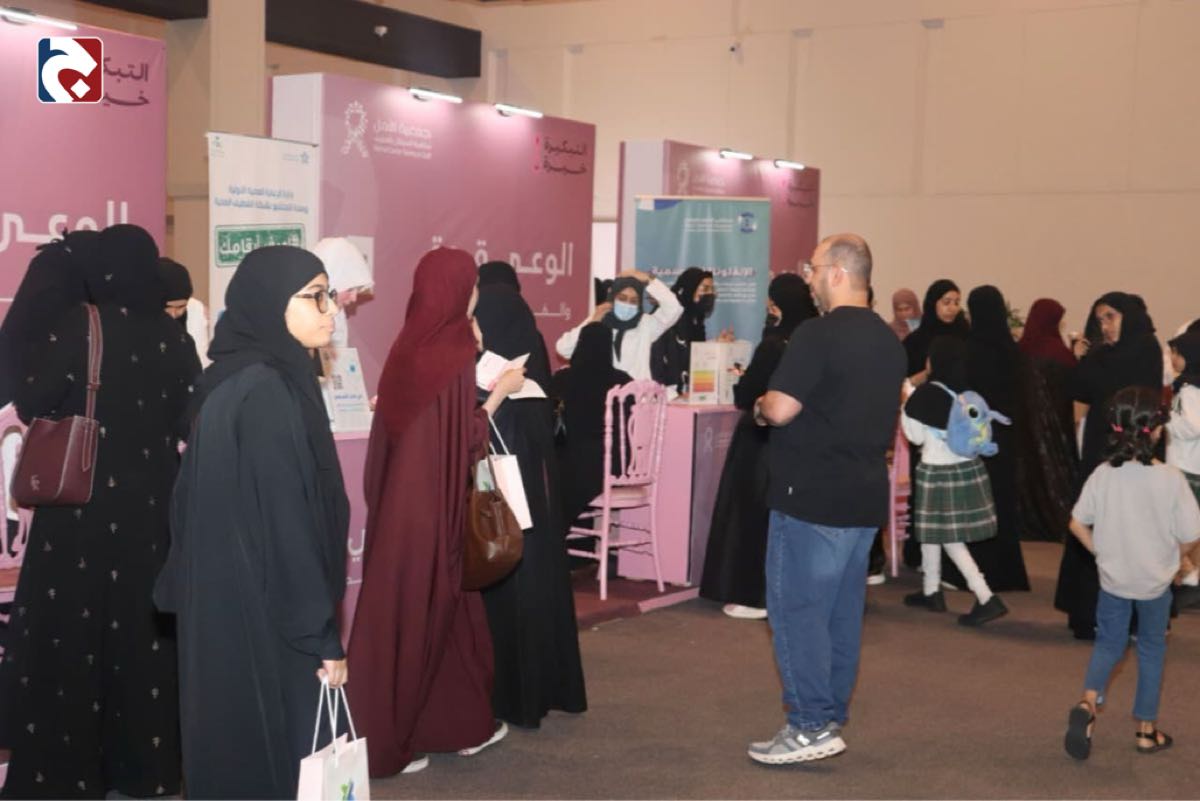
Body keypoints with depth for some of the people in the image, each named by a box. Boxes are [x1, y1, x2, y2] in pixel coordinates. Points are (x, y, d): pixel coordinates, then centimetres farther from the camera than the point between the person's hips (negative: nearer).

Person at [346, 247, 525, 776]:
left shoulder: (408, 346, 5)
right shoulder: (455, 354, -17)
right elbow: (466, 441, -16)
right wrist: (500, 391, -4)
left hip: (399, 500, 8)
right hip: (433, 505, -7)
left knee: (397, 612, 14)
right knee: (422, 616, 4)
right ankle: (383, 743, 13)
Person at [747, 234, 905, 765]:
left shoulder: (819, 334, -16)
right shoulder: (889, 340, 12)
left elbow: (780, 410, -21)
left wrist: (760, 407, 0)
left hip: (813, 496, -8)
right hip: (867, 494, 9)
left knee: (796, 606, -2)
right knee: (843, 607, 14)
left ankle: (811, 726, -2)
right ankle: (832, 716, 22)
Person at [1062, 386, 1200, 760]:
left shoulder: (1102, 474, -11)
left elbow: (1077, 525, -4)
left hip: (1112, 578, 2)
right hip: (1155, 581, -2)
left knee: (1108, 642, 18)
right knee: (1151, 650, 15)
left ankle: (1088, 701, -7)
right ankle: (1147, 730, 23)